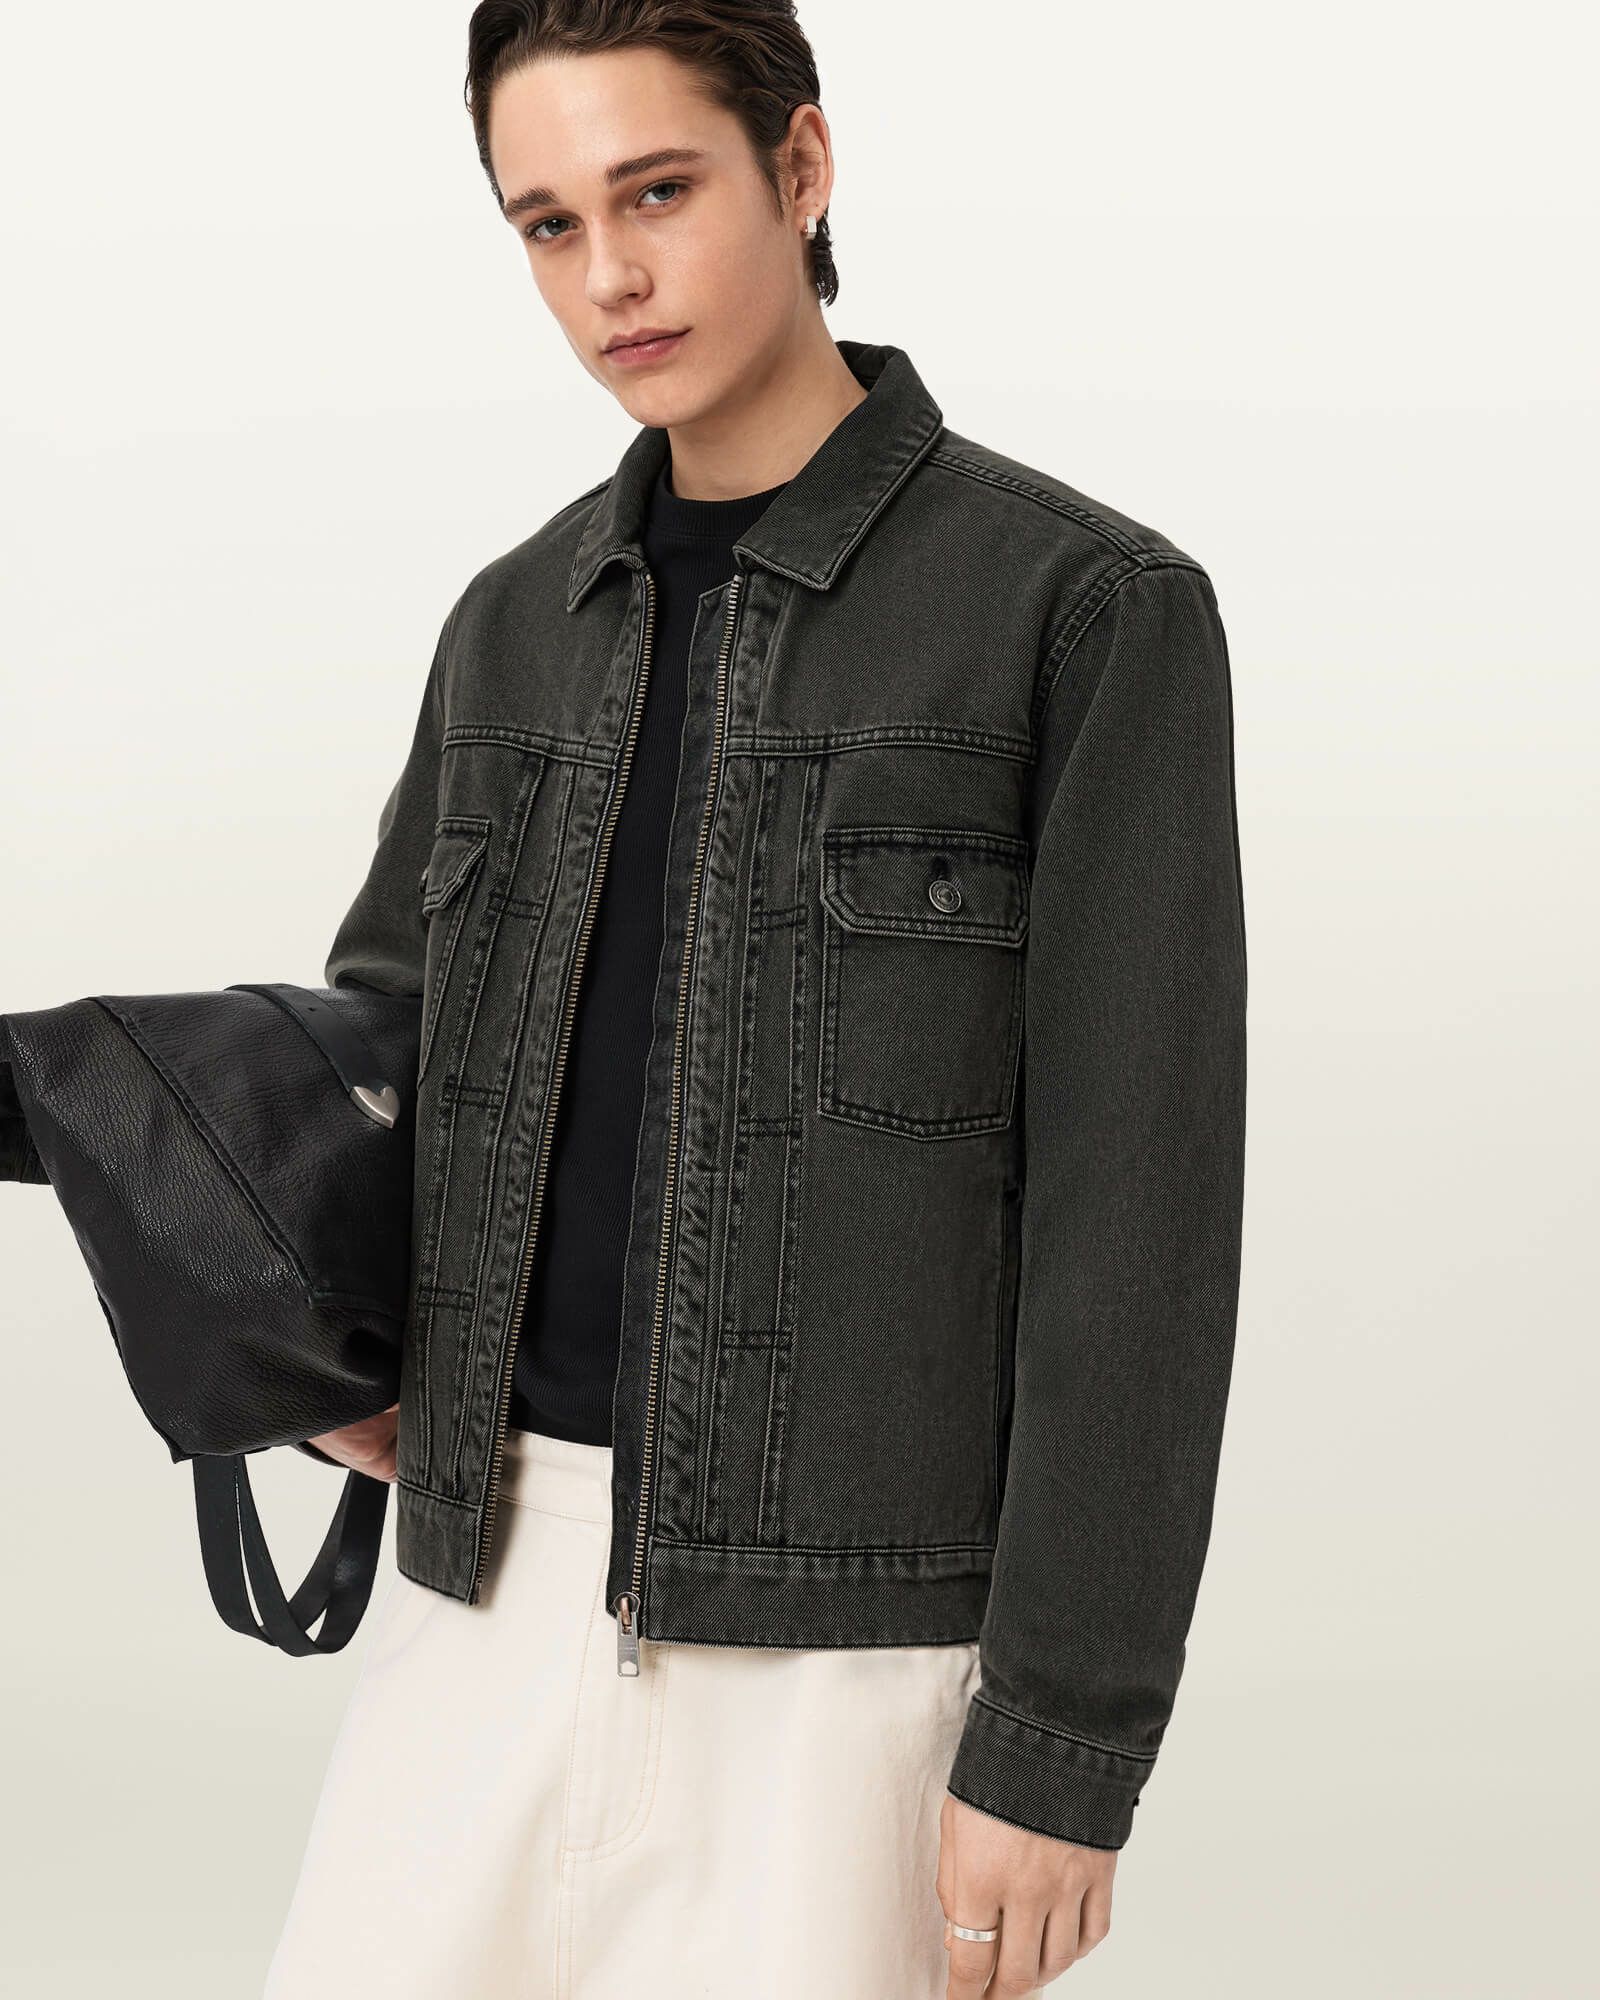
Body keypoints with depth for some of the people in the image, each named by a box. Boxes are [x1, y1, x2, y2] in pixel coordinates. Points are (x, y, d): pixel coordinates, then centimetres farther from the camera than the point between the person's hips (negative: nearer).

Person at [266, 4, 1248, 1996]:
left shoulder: (1096, 611, -8)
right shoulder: (527, 622, 10)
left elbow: (1139, 1203, -12)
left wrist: (1066, 1739, -14)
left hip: (859, 1617, -5)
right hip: (511, 1573, 6)